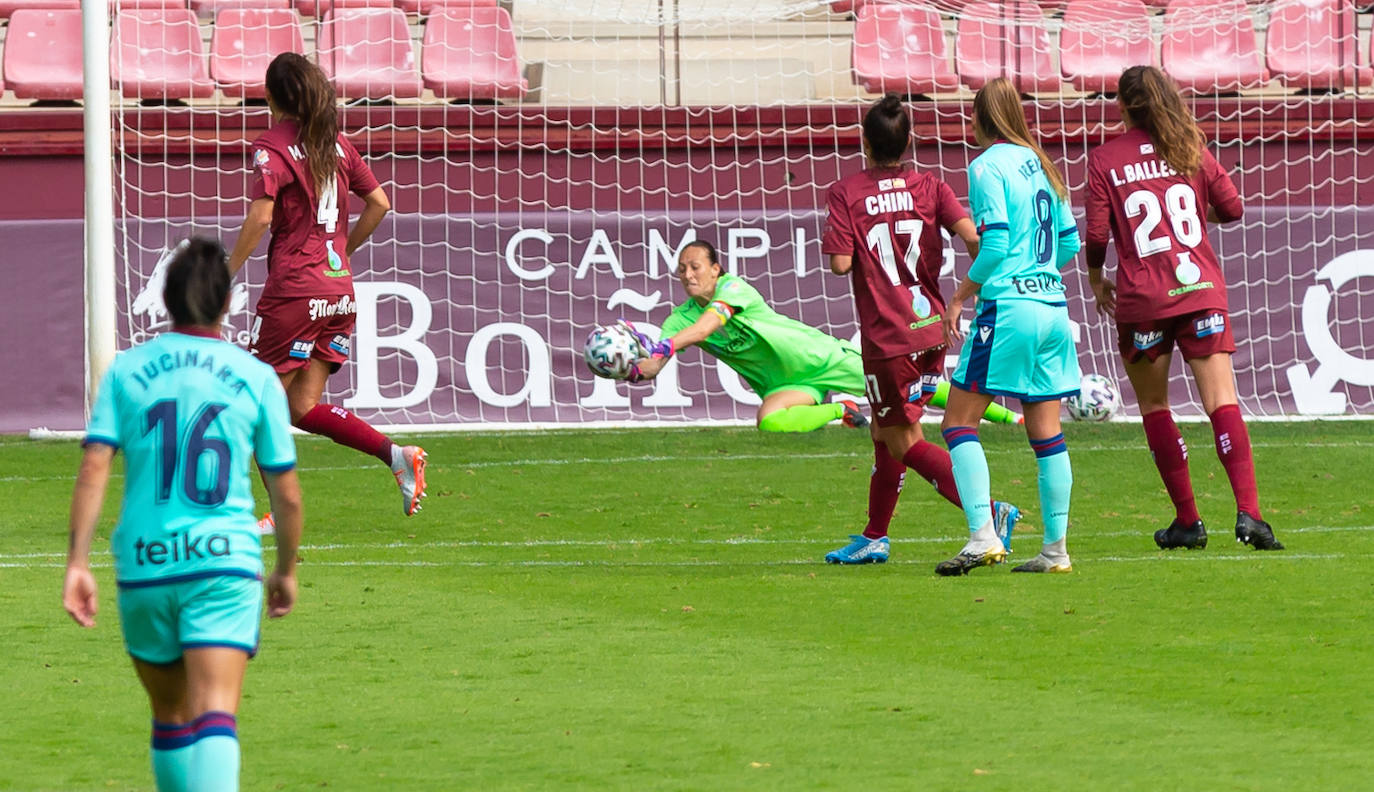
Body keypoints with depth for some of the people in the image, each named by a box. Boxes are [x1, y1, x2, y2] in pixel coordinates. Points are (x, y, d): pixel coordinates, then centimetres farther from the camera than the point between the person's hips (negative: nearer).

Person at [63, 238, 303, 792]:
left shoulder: (126, 371, 5)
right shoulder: (256, 378, 3)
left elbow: (93, 468, -5)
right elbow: (286, 494, 7)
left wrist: (77, 563, -5)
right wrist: (287, 570, 22)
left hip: (143, 565, 2)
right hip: (224, 561, -2)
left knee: (169, 716, 19)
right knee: (215, 718, -12)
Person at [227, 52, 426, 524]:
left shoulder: (272, 146, -7)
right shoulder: (336, 143, 12)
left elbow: (261, 217, -18)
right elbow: (379, 204, 14)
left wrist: (228, 273, -9)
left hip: (293, 291, -6)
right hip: (339, 291, 6)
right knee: (302, 408, 8)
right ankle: (397, 456, -8)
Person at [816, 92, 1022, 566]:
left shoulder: (846, 193, -6)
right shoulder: (930, 188, 3)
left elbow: (841, 262, -13)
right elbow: (972, 236, -10)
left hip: (887, 339, -6)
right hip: (932, 329, 6)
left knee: (904, 442, -1)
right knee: (885, 432, 20)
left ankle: (989, 512, -18)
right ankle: (874, 539, 28)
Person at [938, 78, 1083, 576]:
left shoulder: (988, 166, -7)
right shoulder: (1038, 163, 14)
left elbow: (996, 244, -14)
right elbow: (1070, 242, 16)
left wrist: (963, 292, -4)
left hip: (1008, 308, -7)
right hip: (1053, 307, 7)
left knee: (959, 422, -2)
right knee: (1045, 430, 8)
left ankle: (983, 535, -14)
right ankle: (1055, 548, 8)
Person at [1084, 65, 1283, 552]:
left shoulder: (1105, 160, -1)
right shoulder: (1191, 149, 6)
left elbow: (1097, 234, -5)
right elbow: (1232, 208, 8)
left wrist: (1095, 277, 13)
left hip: (1141, 299, -2)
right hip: (1200, 290, 2)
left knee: (1153, 406, 14)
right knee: (1221, 402, -6)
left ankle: (1187, 520, 11)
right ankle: (1248, 511, -22)